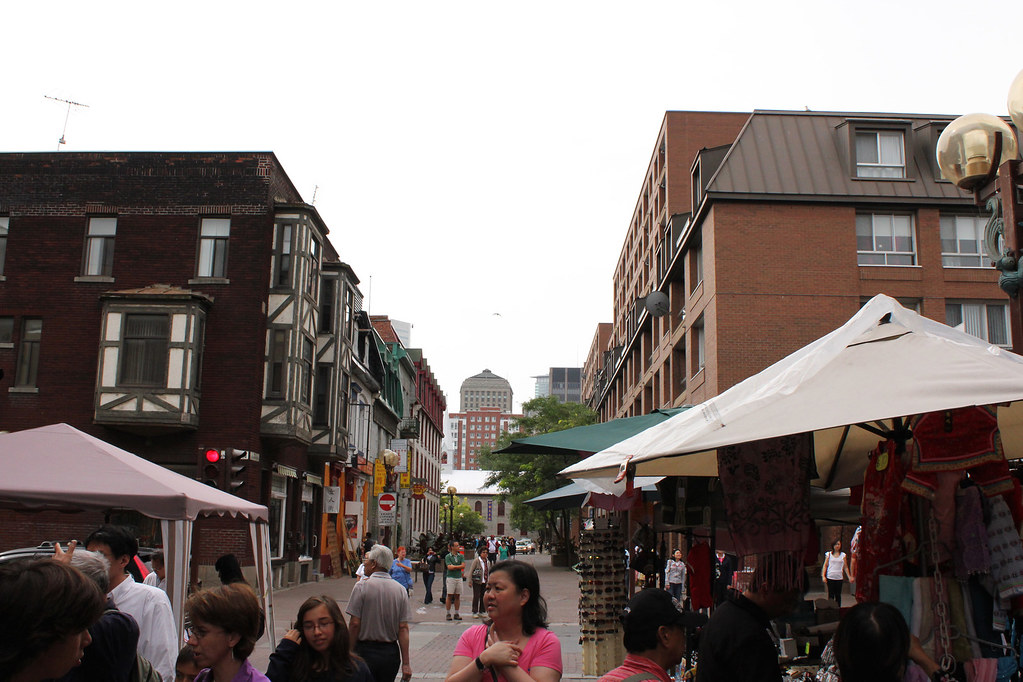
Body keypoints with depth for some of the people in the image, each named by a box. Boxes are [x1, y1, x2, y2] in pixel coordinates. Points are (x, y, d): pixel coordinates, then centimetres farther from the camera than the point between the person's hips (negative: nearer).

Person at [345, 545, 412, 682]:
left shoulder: (361, 587, -9)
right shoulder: (400, 590, 0)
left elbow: (354, 624, -11)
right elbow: (403, 628, -2)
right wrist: (406, 663, 1)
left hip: (365, 651, -3)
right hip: (391, 653, 4)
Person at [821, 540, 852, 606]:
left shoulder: (843, 555, 8)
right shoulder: (829, 554, 5)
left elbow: (845, 567, 12)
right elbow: (825, 565, 5)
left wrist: (849, 576, 4)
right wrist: (823, 576, -3)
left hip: (839, 578, 1)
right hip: (830, 577, -1)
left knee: (838, 595, 4)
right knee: (831, 595, -2)